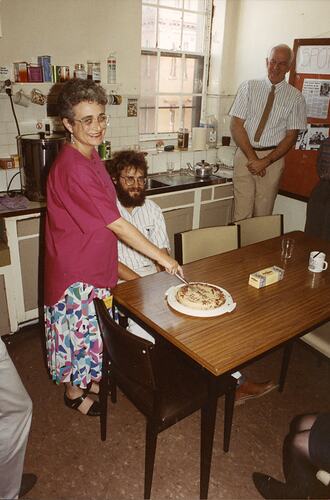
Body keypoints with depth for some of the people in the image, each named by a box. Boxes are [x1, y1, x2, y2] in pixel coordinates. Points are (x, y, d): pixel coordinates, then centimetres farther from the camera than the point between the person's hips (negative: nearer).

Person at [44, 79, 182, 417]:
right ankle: (74, 392, 35)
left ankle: (89, 378, 45)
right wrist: (161, 257, -23)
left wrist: (115, 263, 15)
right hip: (75, 269, -8)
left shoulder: (90, 157, 3)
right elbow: (116, 224, -28)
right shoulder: (72, 168, -28)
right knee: (78, 329, 11)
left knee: (94, 326, 23)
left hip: (95, 260, 9)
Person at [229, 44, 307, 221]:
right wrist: (253, 158, -10)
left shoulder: (295, 97, 4)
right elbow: (236, 125, -1)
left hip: (273, 158, 0)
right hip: (244, 154, 0)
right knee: (242, 213, -3)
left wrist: (265, 161, -11)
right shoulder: (248, 87, 5)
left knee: (263, 214, 4)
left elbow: (291, 136, 1)